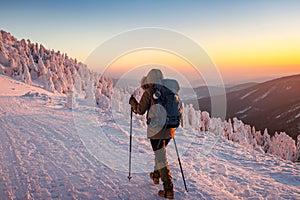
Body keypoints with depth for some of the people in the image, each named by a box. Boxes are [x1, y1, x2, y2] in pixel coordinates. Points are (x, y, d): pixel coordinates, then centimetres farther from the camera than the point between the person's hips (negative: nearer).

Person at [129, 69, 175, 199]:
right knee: (160, 153, 27)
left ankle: (168, 189, 0)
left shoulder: (149, 93, -9)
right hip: (169, 130, 6)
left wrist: (132, 102, 14)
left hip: (156, 130, -6)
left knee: (161, 158, -1)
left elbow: (140, 110, -3)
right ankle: (156, 175, 45)